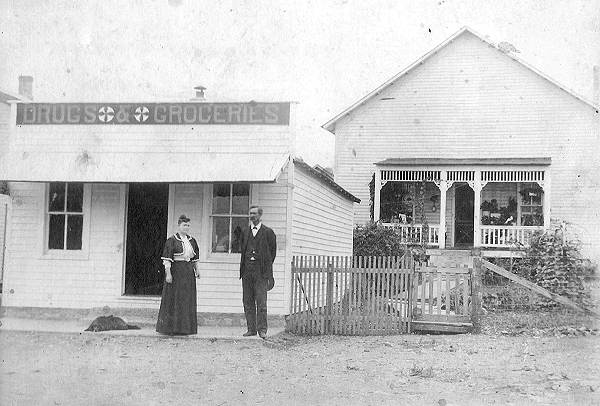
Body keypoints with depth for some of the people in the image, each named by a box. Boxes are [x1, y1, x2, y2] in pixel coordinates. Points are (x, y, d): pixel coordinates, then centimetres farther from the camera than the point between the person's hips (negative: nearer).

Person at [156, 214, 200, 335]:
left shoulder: (192, 240, 12)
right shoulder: (172, 240, -7)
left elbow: (195, 257, 17)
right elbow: (167, 258, -12)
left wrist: (197, 270, 7)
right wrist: (168, 273, -19)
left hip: (188, 272, 6)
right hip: (175, 271, -6)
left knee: (187, 300, 8)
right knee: (173, 299, -3)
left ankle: (184, 327, 15)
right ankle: (169, 327, 3)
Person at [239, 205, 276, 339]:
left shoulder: (268, 232, 2)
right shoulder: (245, 232, 15)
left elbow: (273, 251, 6)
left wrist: (267, 266, 3)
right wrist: (243, 266, 12)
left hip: (261, 272, -4)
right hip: (247, 270, 5)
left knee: (261, 301, -7)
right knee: (247, 301, 5)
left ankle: (262, 329, -3)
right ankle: (251, 329, 10)